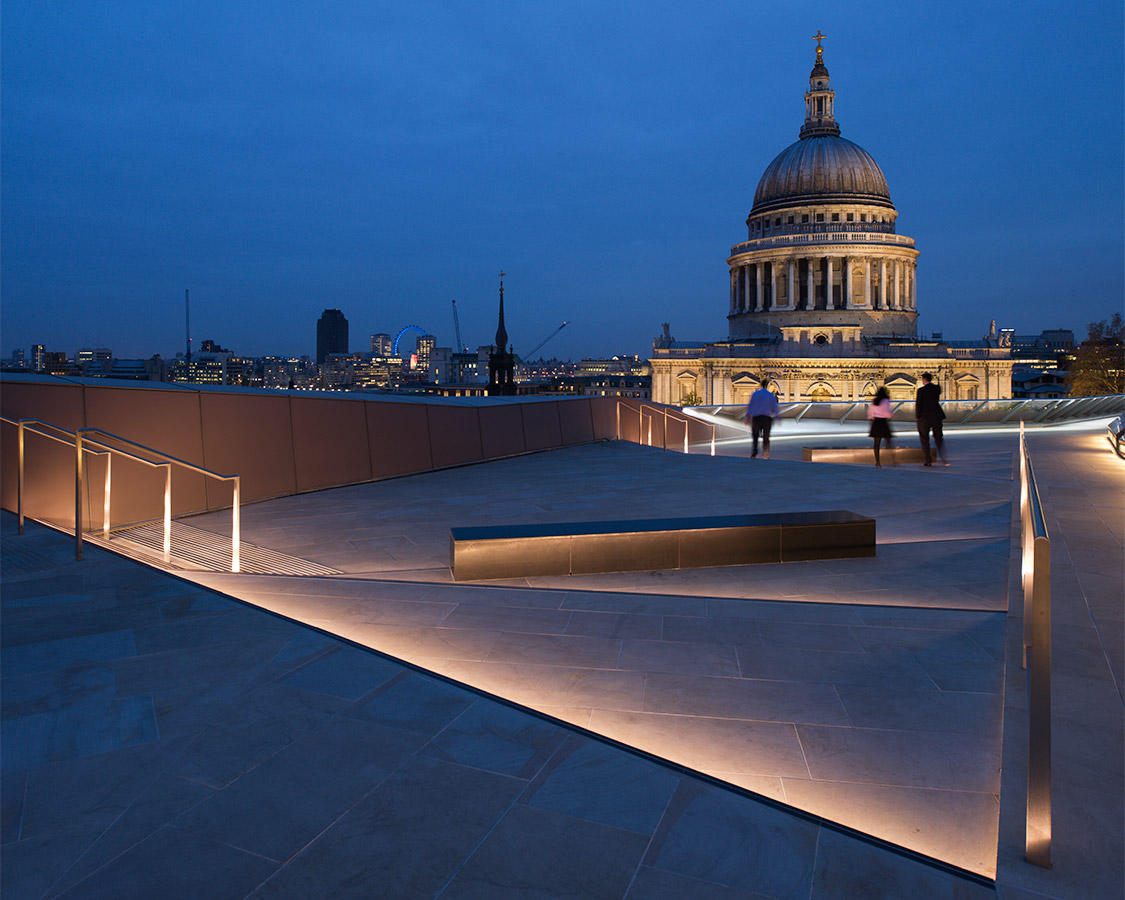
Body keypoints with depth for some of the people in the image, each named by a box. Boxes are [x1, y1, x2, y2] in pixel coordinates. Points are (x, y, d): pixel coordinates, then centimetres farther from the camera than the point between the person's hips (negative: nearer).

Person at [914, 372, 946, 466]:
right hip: (936, 417, 4)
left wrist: (917, 416, 2)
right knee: (938, 438, 14)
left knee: (924, 439, 8)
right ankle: (943, 459, 9)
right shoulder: (937, 388, 0)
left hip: (924, 417, -4)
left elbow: (918, 405, -13)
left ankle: (928, 461, 6)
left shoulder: (921, 390, -14)